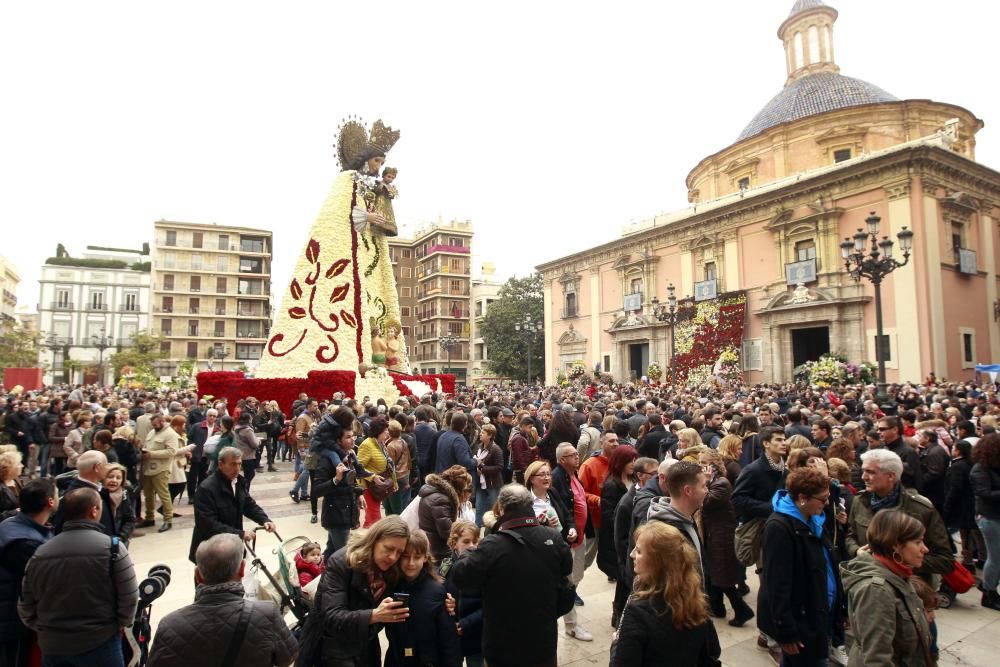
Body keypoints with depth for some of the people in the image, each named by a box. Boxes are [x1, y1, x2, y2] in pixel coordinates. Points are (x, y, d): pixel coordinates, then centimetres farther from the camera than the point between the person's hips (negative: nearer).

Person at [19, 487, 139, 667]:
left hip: (52, 646, 4)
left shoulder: (39, 554, -3)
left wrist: (45, 629, 20)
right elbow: (129, 597, -13)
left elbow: (25, 606, 5)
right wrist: (120, 624, 6)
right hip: (100, 642, -4)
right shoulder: (112, 547, -16)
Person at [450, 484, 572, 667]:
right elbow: (567, 571, 6)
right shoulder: (554, 538, -11)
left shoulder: (493, 546, -26)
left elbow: (459, 576, -16)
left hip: (504, 649, -3)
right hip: (544, 642, 3)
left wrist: (469, 553, 3)